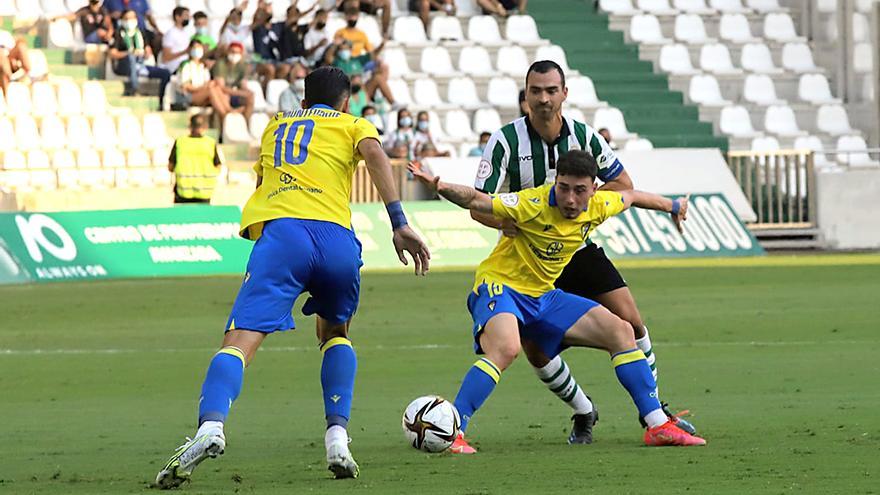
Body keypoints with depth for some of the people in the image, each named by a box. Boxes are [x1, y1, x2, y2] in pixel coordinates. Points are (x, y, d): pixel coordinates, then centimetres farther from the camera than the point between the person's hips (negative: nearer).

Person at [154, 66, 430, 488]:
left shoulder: (276, 125, 34)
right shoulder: (353, 125, 24)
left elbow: (260, 175, 47)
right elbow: (374, 152, 2)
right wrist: (399, 223, -5)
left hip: (279, 231, 0)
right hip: (337, 238, 0)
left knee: (240, 341, -14)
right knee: (335, 334, 27)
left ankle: (211, 425, -43)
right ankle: (337, 440, 9)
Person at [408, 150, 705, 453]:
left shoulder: (598, 207, -4)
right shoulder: (534, 204, -24)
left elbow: (630, 197, 19)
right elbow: (477, 201, -32)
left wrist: (672, 207, 36)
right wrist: (440, 187, -51)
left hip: (544, 296, 7)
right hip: (501, 285, -7)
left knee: (621, 332, 2)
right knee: (506, 349, -37)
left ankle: (658, 426, 9)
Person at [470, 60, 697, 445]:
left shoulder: (583, 135, -7)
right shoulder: (506, 140, -15)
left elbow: (622, 183, 3)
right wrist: (503, 221, -40)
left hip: (579, 248, 2)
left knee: (630, 323, -7)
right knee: (535, 348, -9)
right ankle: (584, 413, 15)